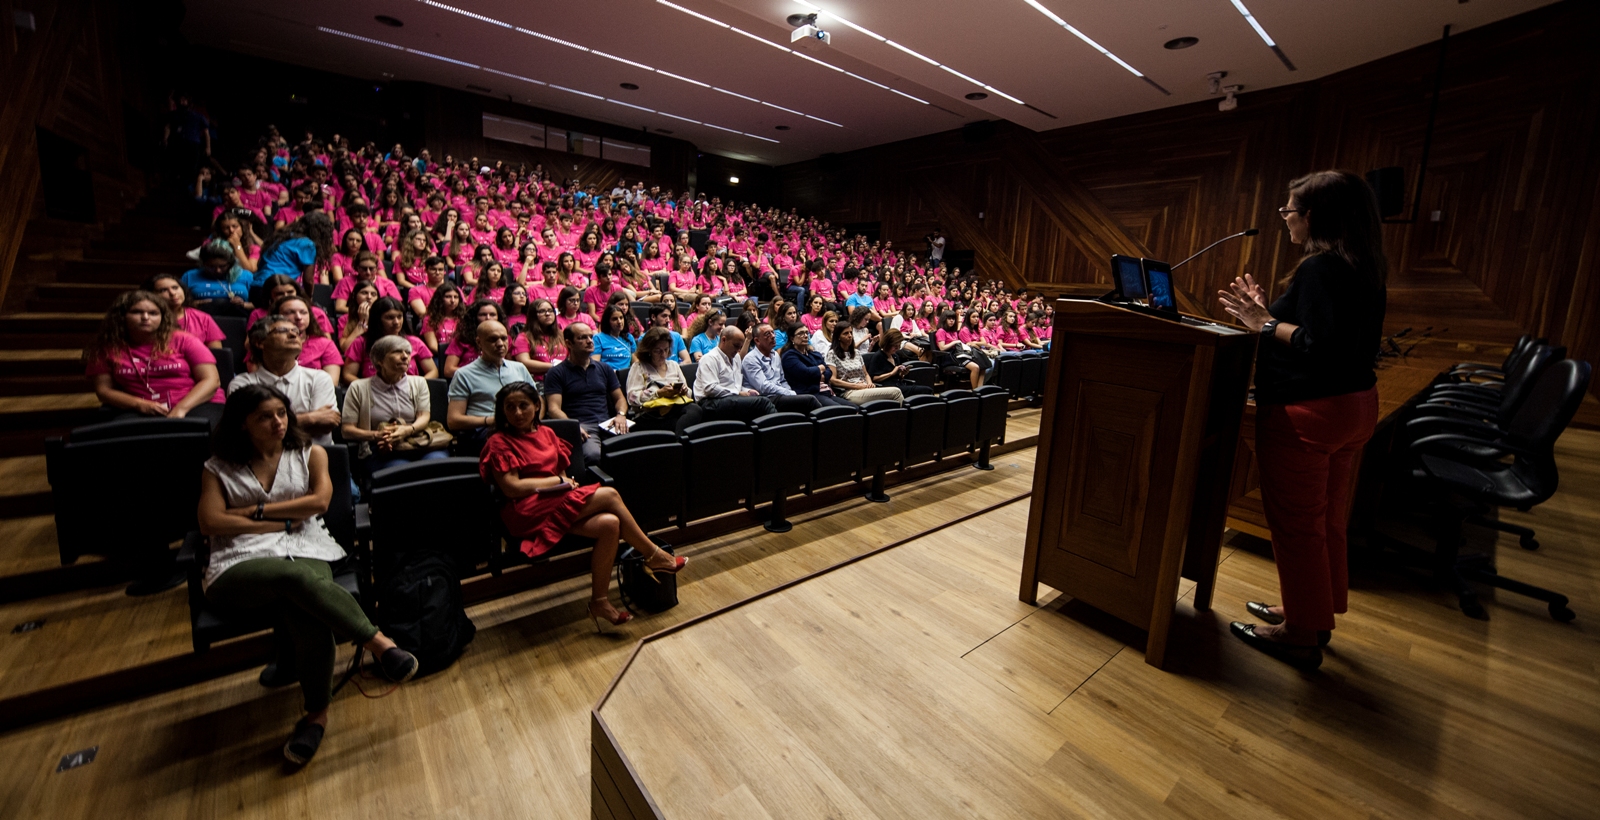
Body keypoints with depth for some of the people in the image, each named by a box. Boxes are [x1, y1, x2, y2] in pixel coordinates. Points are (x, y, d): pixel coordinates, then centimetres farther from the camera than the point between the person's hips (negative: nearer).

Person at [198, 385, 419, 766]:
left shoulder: (310, 453, 16)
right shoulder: (218, 468, 16)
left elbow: (320, 500, 2)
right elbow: (210, 523, 2)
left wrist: (256, 511, 1)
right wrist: (281, 522, -4)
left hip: (305, 550, 1)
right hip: (240, 566, -1)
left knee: (307, 613, -32)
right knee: (297, 576, -37)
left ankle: (318, 712, -20)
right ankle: (381, 645, -39)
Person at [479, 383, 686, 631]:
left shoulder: (546, 433, 17)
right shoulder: (499, 443, -1)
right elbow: (512, 488, -11)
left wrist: (564, 480, -8)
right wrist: (558, 480, -8)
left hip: (559, 504, 6)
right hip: (529, 513, -6)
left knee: (609, 524, -23)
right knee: (609, 495, -22)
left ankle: (599, 600, -11)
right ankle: (654, 556, -9)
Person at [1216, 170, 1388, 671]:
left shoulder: (1320, 267, -18)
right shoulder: (1364, 270, 12)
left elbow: (1323, 347, -25)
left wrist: (1264, 324, -14)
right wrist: (1268, 313, 16)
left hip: (1307, 413, -10)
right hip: (1355, 405, 10)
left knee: (1295, 524, 1)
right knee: (1326, 520, 19)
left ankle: (1301, 636, 15)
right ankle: (1315, 615, 35)